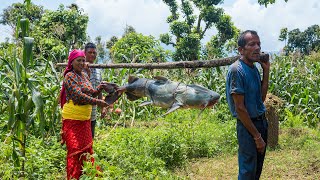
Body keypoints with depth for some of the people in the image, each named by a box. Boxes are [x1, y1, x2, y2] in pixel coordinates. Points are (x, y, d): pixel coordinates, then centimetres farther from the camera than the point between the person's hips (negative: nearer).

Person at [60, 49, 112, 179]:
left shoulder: (84, 75, 12)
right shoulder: (70, 76, -12)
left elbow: (91, 93, 15)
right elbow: (78, 96, -21)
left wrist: (100, 87, -2)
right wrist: (97, 102, -22)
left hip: (85, 119, 8)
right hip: (73, 119, -8)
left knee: (87, 147, 12)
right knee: (75, 149, -2)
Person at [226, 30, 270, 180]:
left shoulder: (254, 69, 6)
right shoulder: (236, 70, -19)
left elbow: (261, 98, 8)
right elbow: (239, 108, -20)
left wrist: (266, 70, 2)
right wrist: (257, 136, -16)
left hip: (262, 122, 8)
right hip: (247, 126, -8)